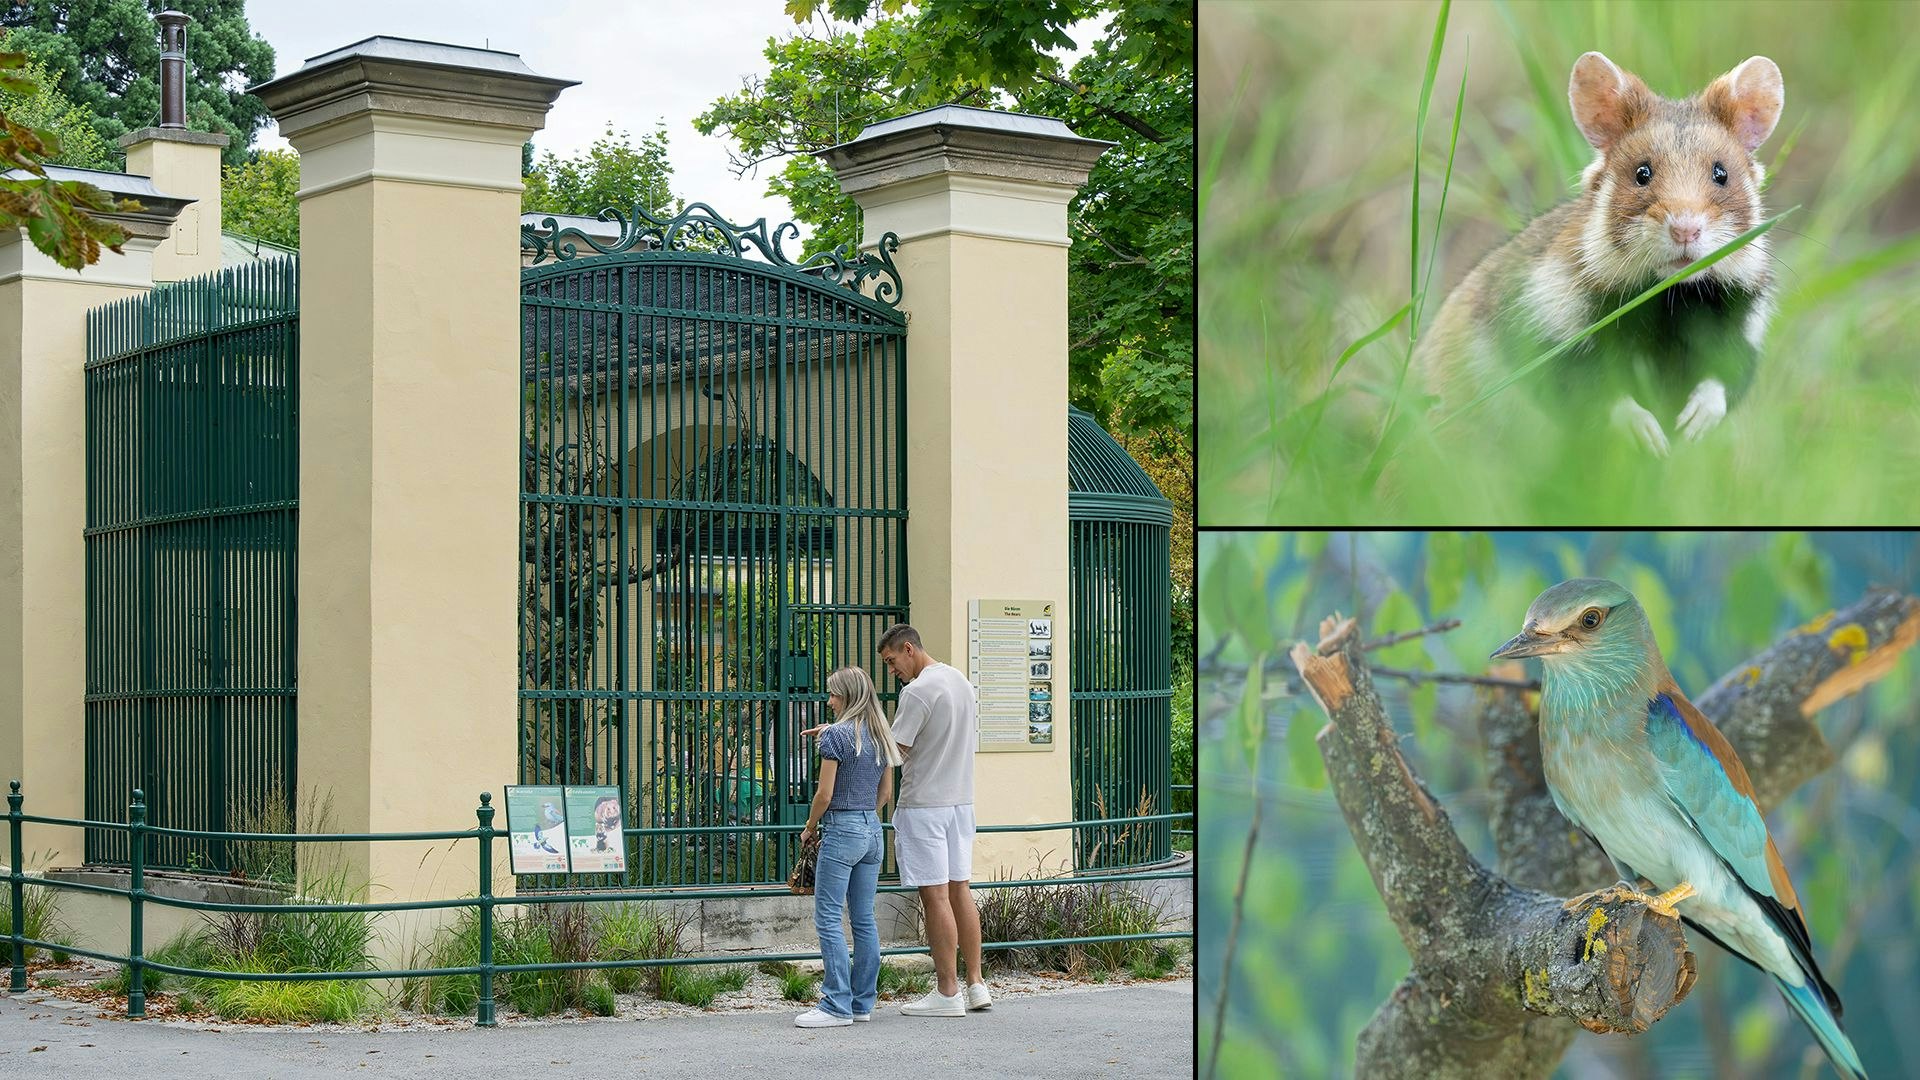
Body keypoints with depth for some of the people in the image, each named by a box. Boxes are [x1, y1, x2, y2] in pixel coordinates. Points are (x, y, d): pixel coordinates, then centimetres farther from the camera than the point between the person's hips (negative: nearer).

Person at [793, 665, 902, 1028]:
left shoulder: (836, 735, -12)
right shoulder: (881, 737, 10)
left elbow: (825, 794, -13)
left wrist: (809, 828, 1)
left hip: (841, 831, -8)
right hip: (873, 831, 8)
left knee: (828, 919, -5)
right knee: (864, 919, 10)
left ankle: (837, 1005, -8)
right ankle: (863, 1002, 13)